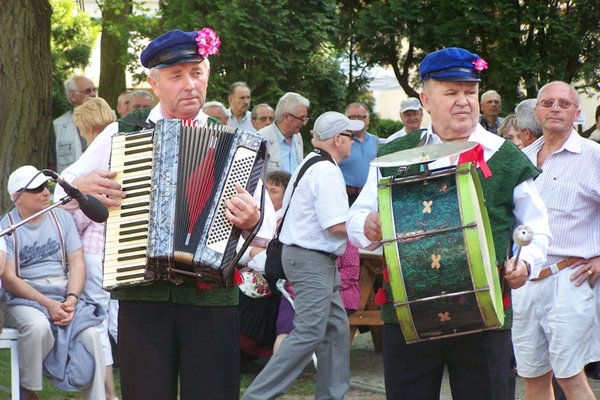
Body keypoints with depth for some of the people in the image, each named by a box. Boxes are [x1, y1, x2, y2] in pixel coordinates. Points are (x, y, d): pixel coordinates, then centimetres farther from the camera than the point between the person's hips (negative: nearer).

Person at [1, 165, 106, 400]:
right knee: (38, 327, -36)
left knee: (90, 334, -26)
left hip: (65, 295, 3)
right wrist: (48, 304, -18)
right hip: (24, 299, -3)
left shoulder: (62, 218, 10)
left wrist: (71, 299, -12)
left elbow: (77, 263, 7)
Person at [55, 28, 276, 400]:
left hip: (212, 295, 0)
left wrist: (251, 220, -21)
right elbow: (61, 189, 15)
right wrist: (81, 186, -7)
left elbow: (268, 227, 2)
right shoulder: (121, 133, 7)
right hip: (141, 294, 0)